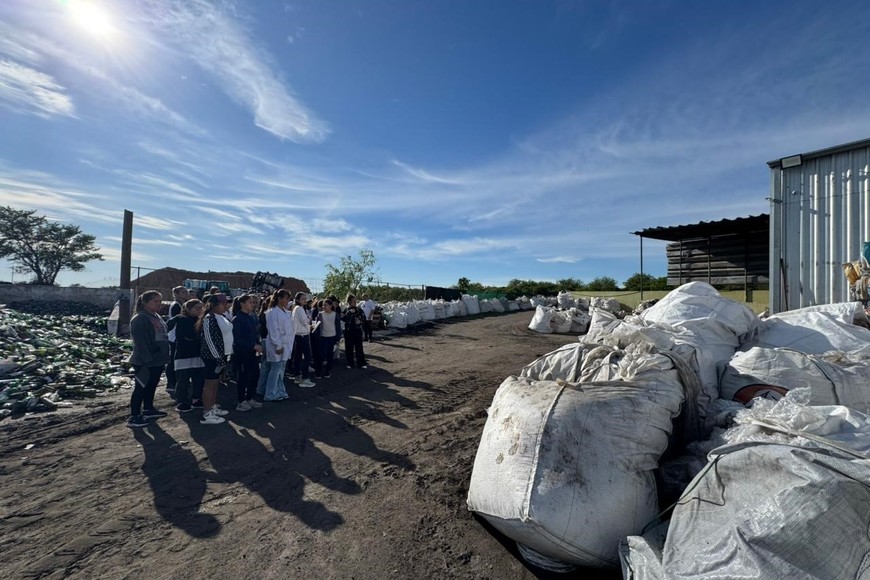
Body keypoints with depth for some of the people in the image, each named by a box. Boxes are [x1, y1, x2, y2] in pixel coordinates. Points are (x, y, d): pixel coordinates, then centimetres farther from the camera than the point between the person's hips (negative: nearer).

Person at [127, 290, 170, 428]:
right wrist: (147, 360, -23)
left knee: (151, 387, 19)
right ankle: (134, 417, 10)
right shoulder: (139, 319, -16)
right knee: (140, 388, 0)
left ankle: (149, 409, 32)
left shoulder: (157, 317, 12)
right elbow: (140, 342, -21)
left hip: (157, 360, 9)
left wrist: (164, 356, 18)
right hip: (144, 362, -9)